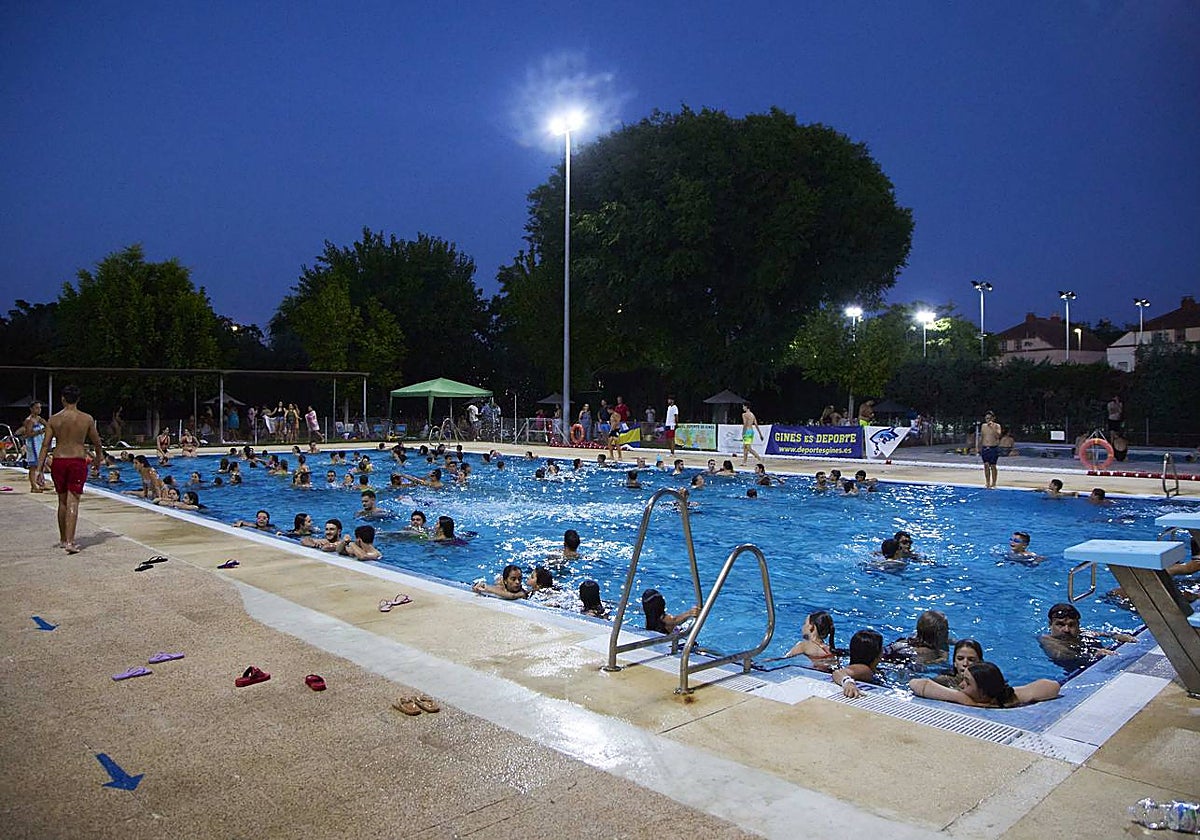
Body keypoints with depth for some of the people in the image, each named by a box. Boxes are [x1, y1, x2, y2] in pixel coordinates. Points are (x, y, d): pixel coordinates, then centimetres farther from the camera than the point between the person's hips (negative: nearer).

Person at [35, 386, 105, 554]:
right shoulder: (87, 419, -1)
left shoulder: (54, 419, 1)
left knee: (62, 502, 15)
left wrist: (39, 468, 1)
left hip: (58, 461, 2)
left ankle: (63, 540, 26)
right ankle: (69, 542, -11)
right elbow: (97, 444, 8)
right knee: (73, 502, -2)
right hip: (78, 461, -2)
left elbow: (45, 446, -1)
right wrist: (98, 462, 23)